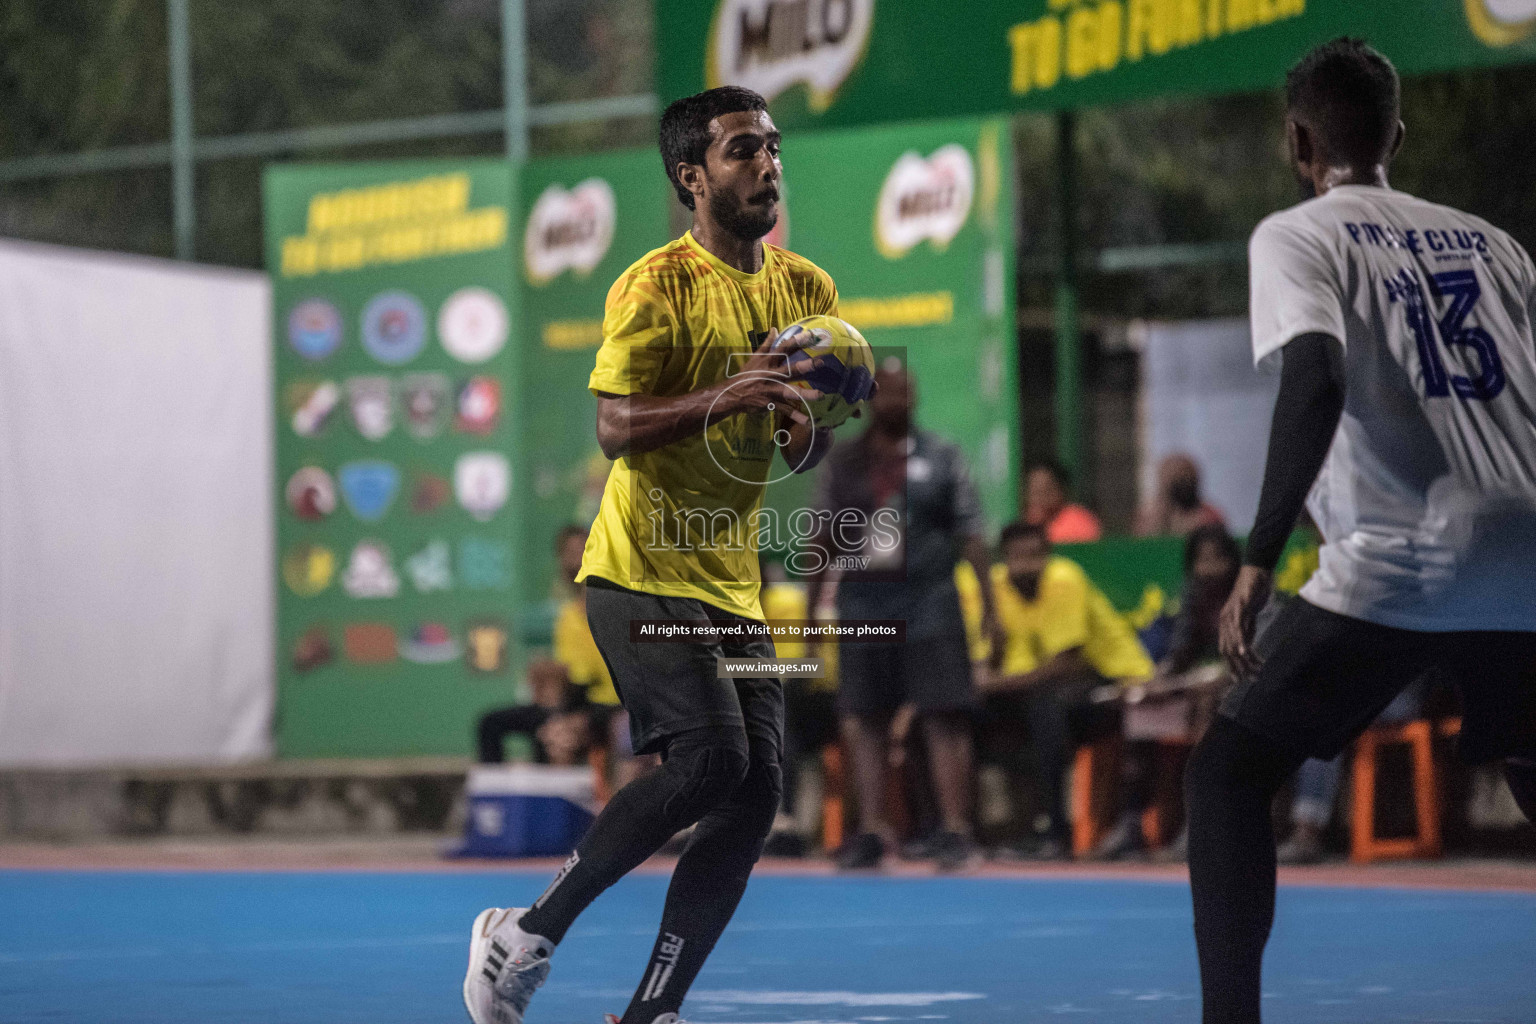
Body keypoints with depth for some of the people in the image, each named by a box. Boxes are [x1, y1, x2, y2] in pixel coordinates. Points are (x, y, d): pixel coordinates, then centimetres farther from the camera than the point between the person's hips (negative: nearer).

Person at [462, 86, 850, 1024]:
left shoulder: (807, 290, 11)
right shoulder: (657, 285, -9)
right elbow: (615, 427, -16)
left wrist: (804, 423, -7)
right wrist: (728, 394, -29)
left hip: (733, 586, 7)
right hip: (643, 570, -7)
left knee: (755, 797, -3)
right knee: (709, 761, -21)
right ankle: (530, 932, -6)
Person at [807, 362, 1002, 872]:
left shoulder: (942, 459, 5)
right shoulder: (843, 464, 11)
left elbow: (970, 532, 2)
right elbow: (823, 537, 12)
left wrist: (988, 601, -4)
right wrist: (808, 608, 8)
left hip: (929, 603, -2)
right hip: (862, 601, 2)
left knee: (944, 716, -7)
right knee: (865, 720, 4)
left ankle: (954, 830, -6)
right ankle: (872, 830, 10)